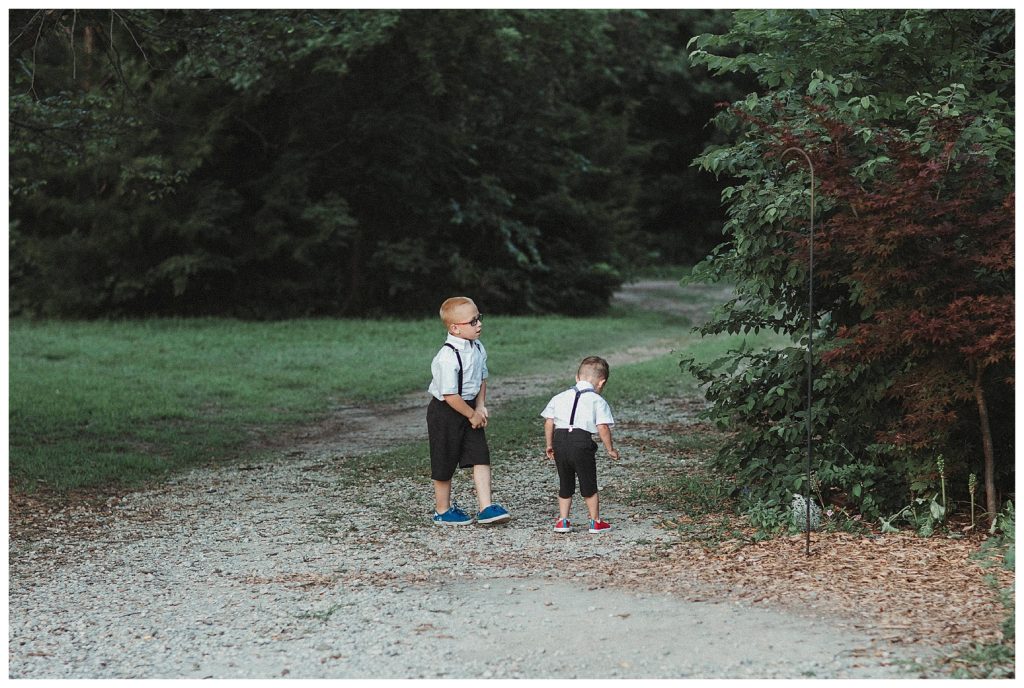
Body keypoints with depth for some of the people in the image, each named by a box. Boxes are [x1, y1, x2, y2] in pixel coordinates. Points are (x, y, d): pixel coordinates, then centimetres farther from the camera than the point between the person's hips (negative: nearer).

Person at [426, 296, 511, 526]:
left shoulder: (478, 348, -1)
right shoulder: (448, 357, -27)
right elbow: (450, 395, -26)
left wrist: (480, 407, 0)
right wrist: (472, 415, -16)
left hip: (470, 408, 7)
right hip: (445, 413, -7)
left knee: (481, 458, -1)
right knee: (445, 463, 8)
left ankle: (486, 508, 2)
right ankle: (443, 511, 24)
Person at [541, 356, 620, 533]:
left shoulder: (560, 397, 15)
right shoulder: (598, 401, 1)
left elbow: (549, 422, 12)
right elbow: (603, 427, -8)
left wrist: (549, 445, 22)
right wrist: (610, 449, 3)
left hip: (560, 441, 4)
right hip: (582, 442, -4)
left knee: (565, 484, 18)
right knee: (589, 485, 10)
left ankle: (562, 521, 19)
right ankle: (596, 522, 18)